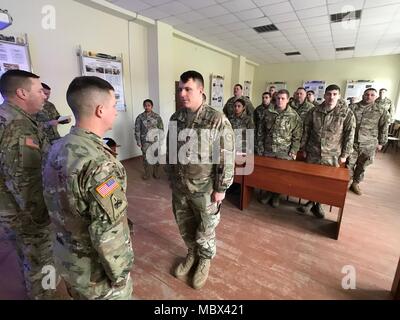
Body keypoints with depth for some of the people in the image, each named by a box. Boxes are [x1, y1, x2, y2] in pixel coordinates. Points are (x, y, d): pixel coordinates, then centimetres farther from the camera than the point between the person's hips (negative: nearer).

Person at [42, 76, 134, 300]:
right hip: (95, 270, -7)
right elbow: (108, 235, -30)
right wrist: (120, 275, -15)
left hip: (66, 258, 8)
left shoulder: (57, 149, -4)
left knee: (80, 296, 29)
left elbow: (58, 204, 8)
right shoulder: (99, 163, -32)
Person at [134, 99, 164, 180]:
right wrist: (138, 142, -3)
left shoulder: (157, 116, 1)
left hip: (155, 140, 0)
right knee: (146, 158, 6)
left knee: (156, 157, 7)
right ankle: (147, 173, 21)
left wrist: (160, 139, -4)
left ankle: (156, 173, 22)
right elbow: (137, 130, 1)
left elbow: (161, 129, 2)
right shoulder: (140, 117, 0)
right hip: (145, 141, 0)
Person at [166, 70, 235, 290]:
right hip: (179, 187, 5)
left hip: (205, 189, -5)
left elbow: (227, 157, -14)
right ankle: (192, 254, 50)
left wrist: (221, 188, -13)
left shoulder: (217, 120, -15)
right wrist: (171, 179, 13)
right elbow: (170, 151, 10)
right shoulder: (175, 119, 1)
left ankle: (205, 259, 44)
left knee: (205, 230, 15)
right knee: (184, 227, 22)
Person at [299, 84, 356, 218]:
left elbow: (350, 135, -3)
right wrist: (303, 149, 6)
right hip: (313, 153, 2)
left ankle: (319, 204, 27)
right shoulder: (314, 111, -1)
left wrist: (344, 154, -4)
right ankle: (311, 202, 29)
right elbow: (306, 131, 5)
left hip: (333, 156, -1)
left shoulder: (346, 113, -6)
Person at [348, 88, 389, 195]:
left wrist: (381, 142, 8)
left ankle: (355, 183, 29)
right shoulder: (353, 107, -1)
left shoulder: (381, 111, 2)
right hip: (351, 142, -1)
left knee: (362, 166, 12)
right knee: (348, 165, 4)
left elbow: (383, 128, 8)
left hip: (369, 145, 1)